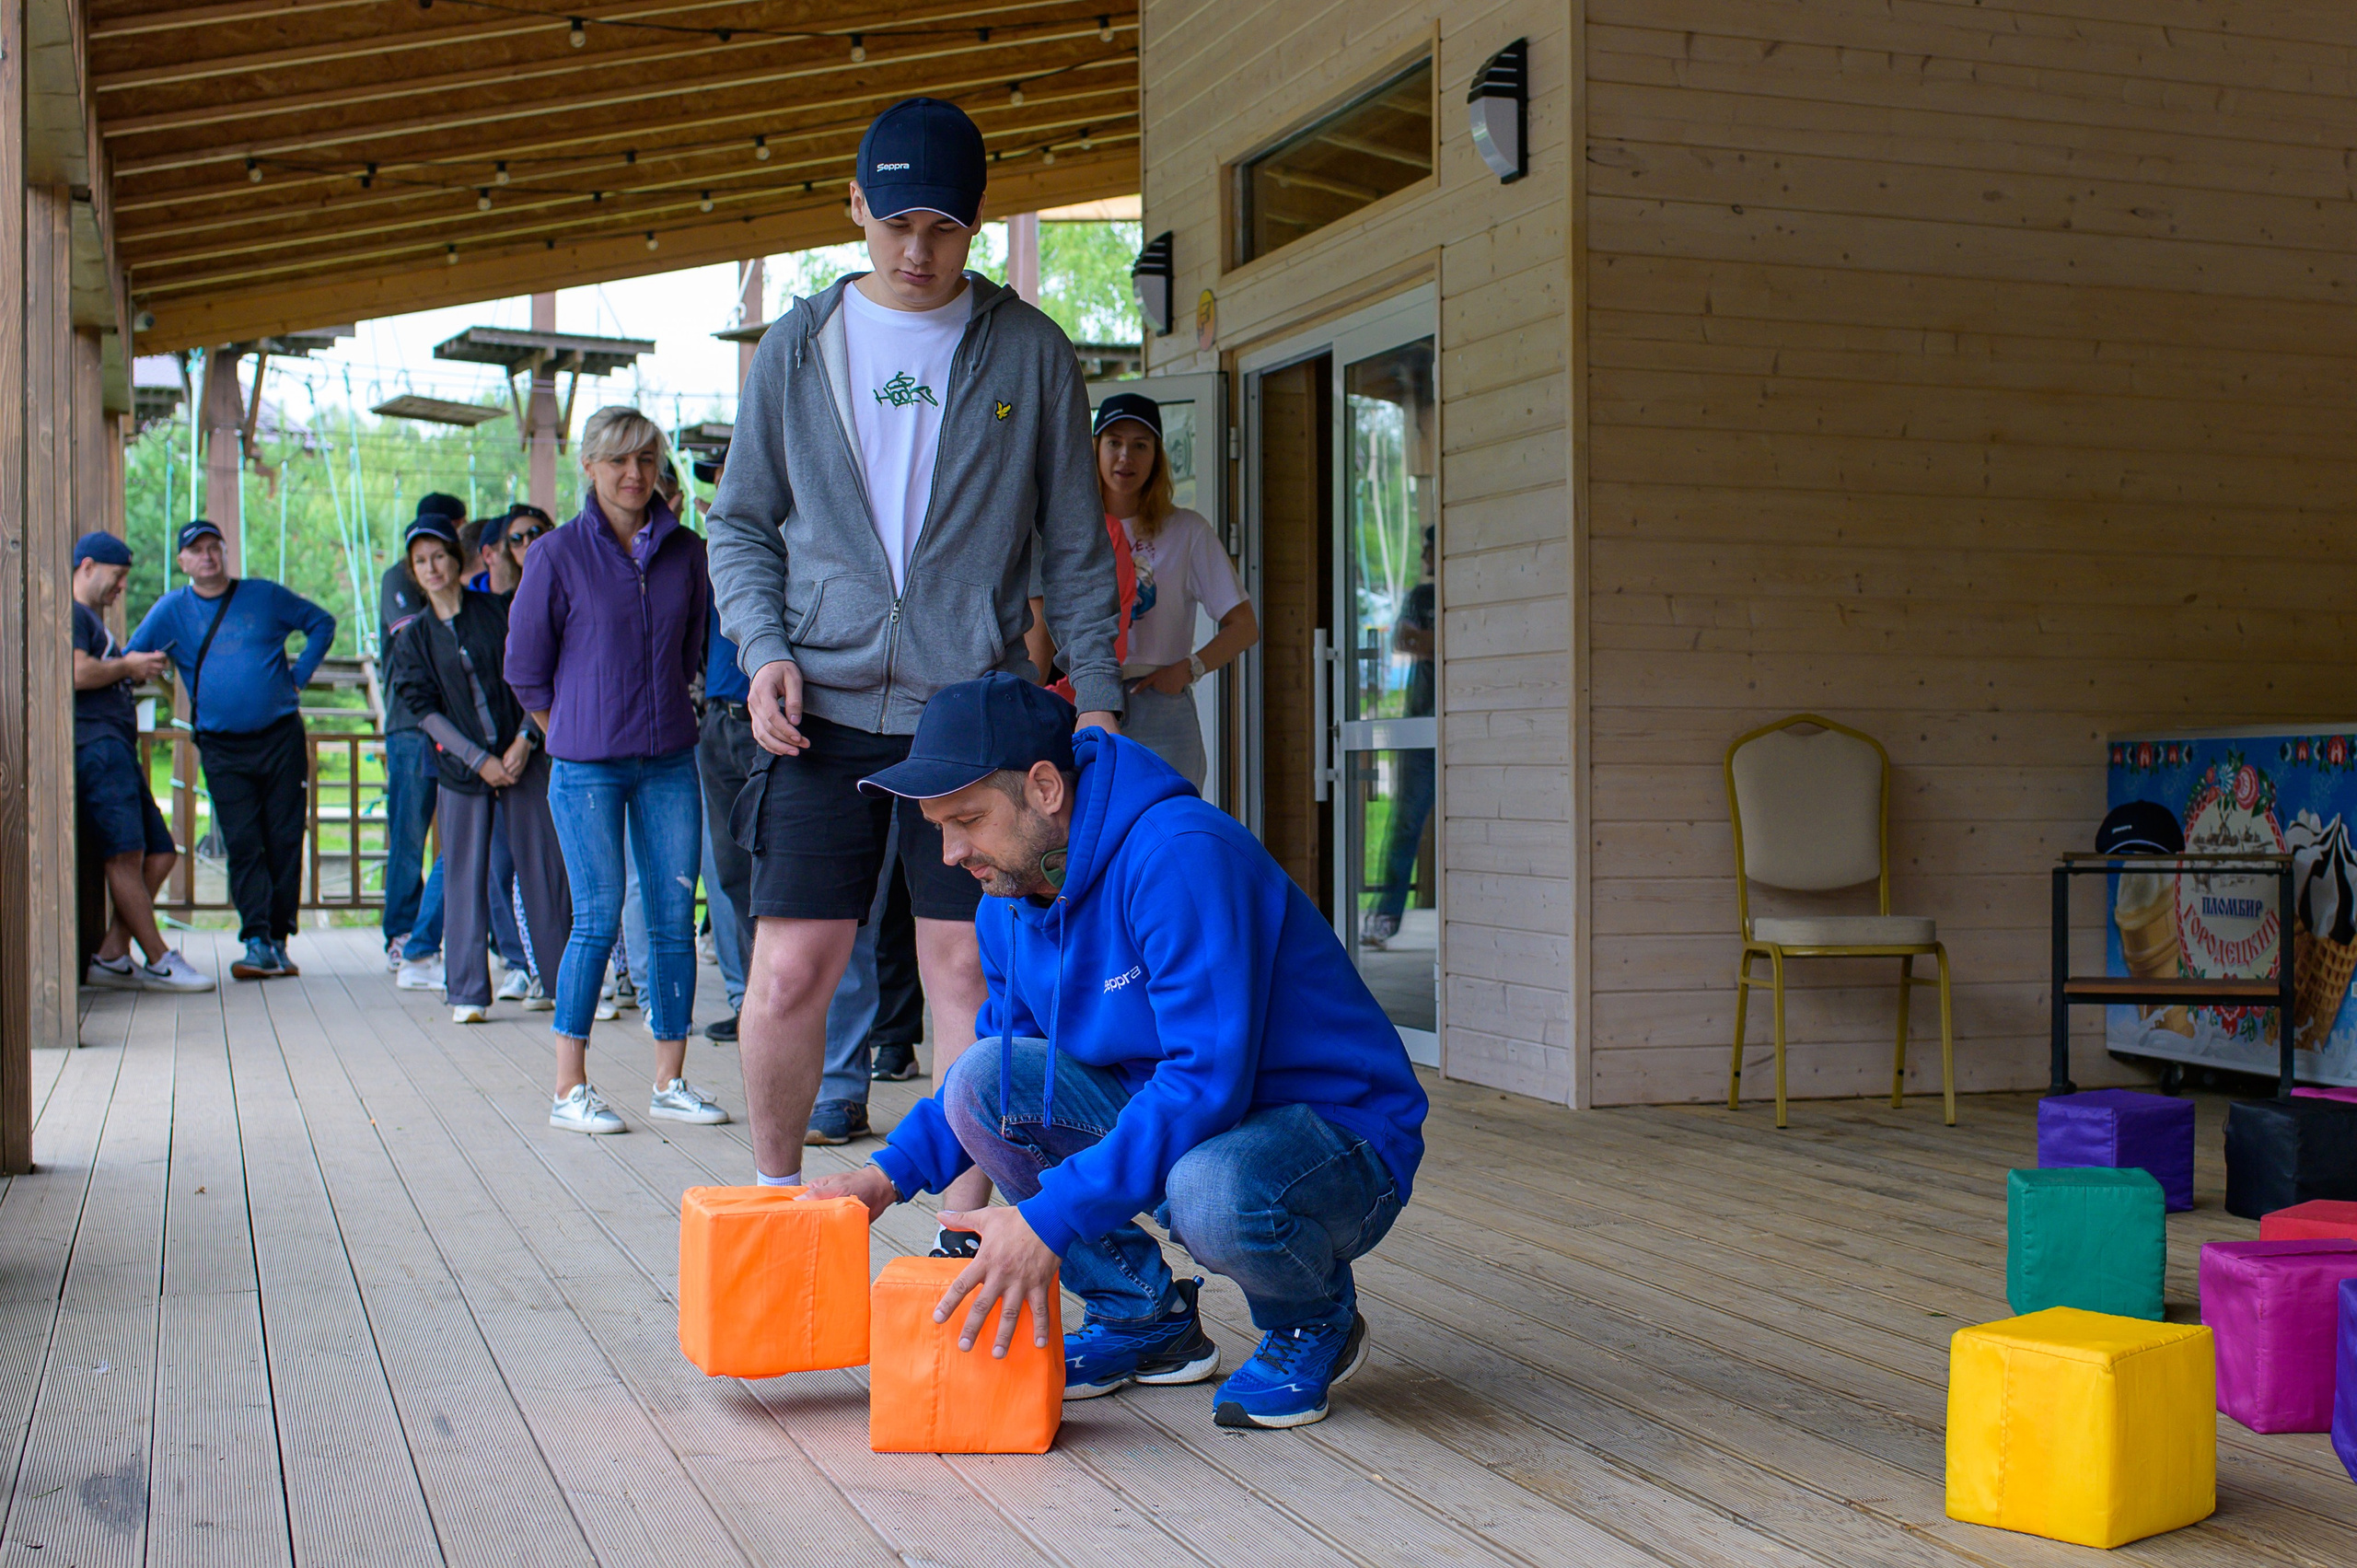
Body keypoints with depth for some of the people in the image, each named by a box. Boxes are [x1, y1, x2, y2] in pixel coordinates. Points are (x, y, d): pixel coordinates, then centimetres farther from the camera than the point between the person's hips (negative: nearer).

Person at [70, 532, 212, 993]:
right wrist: (128, 667, -3)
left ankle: (112, 957, 4)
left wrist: (138, 671, 20)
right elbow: (77, 673, -16)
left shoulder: (92, 619, 31)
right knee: (125, 852, -14)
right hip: (96, 745, -11)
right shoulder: (71, 614, -1)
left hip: (117, 747, 11)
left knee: (160, 852, 6)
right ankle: (160, 962, -16)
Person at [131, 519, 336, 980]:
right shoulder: (171, 610, 6)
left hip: (281, 738, 0)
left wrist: (299, 675, 5)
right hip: (222, 748, 0)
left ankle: (279, 940, 7)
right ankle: (258, 944, -9)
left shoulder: (265, 595, 5)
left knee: (284, 841, 0)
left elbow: (322, 623, 14)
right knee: (243, 846, -7)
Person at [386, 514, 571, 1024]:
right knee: (465, 876, 0)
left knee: (545, 868, -1)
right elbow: (424, 708, 0)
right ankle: (467, 992, 6)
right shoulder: (413, 636, 7)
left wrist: (525, 739, -9)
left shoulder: (498, 611, 5)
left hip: (522, 757, -1)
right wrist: (478, 759, -10)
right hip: (460, 766, 1)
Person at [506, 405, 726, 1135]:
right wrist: (575, 734, 7)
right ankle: (570, 1089, 4)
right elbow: (525, 666, 4)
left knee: (675, 917, 3)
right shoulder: (559, 554, -2)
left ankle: (670, 1080, 12)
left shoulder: (684, 551, 7)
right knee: (599, 919, -4)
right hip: (587, 766, -3)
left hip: (670, 760, 4)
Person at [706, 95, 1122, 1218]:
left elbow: (1074, 547, 10)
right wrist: (764, 649, -3)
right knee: (790, 970, -2)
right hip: (825, 707, 1)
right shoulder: (799, 348, 9)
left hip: (974, 706, 0)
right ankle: (772, 1203, 18)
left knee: (969, 969, 1)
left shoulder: (1031, 354, 7)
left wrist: (1096, 693, 1)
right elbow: (740, 523, 14)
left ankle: (966, 1223, 12)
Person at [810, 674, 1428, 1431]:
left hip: (1337, 1135, -7)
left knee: (1211, 1193, -40)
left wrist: (1051, 1220, -34)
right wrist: (891, 1173, 2)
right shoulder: (1010, 898, 1)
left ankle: (1315, 1325, -3)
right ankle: (1150, 1319, 5)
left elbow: (1208, 1079, -33)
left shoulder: (1179, 856, -26)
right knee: (981, 1083, -10)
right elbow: (996, 1063, 18)